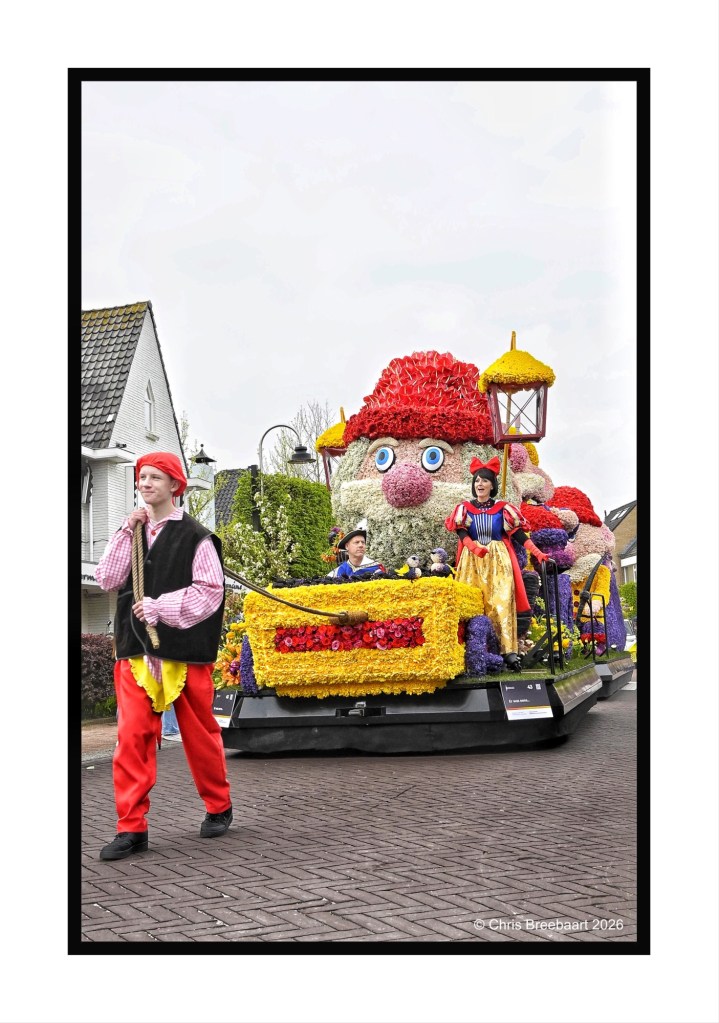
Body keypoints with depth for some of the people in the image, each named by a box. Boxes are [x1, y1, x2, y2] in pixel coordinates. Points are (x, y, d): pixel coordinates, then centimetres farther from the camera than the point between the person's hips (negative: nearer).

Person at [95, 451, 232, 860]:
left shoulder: (195, 537, -5)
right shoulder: (132, 534, 12)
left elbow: (211, 592, -12)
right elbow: (108, 578, 0)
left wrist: (160, 607, -18)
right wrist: (127, 533, -8)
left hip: (184, 650, -4)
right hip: (137, 650, 4)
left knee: (200, 734, 8)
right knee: (132, 736, -4)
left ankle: (219, 807, 29)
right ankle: (132, 827, 0)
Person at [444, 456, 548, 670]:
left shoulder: (502, 508, 7)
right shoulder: (464, 508, 8)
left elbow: (517, 533, 0)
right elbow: (462, 534, -5)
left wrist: (536, 552, -11)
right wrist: (475, 548, -25)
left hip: (499, 561, 0)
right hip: (472, 562, 1)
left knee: (502, 603, -12)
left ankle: (509, 652, -20)